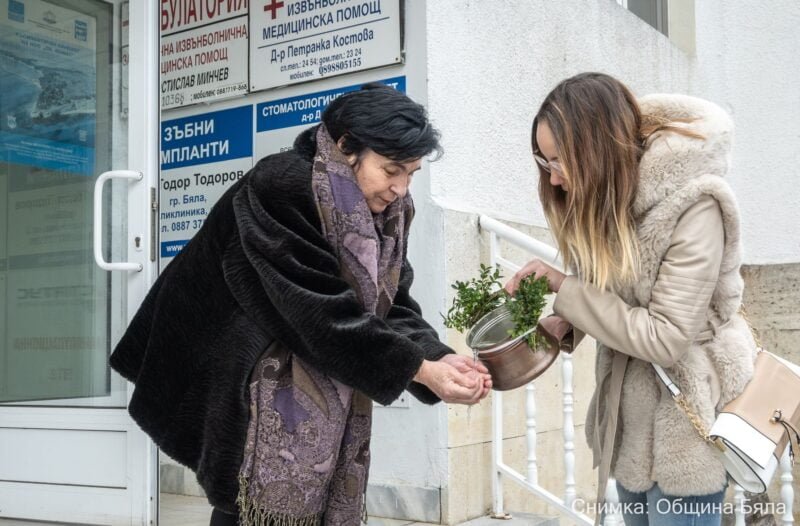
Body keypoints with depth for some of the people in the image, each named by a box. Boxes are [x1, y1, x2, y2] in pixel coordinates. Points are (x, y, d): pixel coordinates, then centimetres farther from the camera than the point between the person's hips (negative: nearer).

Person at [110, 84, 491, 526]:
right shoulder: (283, 190, -21)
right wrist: (419, 370, -25)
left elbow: (393, 305, 1)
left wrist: (436, 356, -18)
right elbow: (321, 312, -26)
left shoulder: (387, 213, 3)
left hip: (332, 405, 7)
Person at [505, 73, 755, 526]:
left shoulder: (693, 206, -24)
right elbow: (616, 297, 4)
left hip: (683, 423, -7)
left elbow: (666, 339, -25)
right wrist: (566, 322, -15)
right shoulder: (608, 195, -1)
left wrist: (563, 289, -21)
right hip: (628, 415, 7)